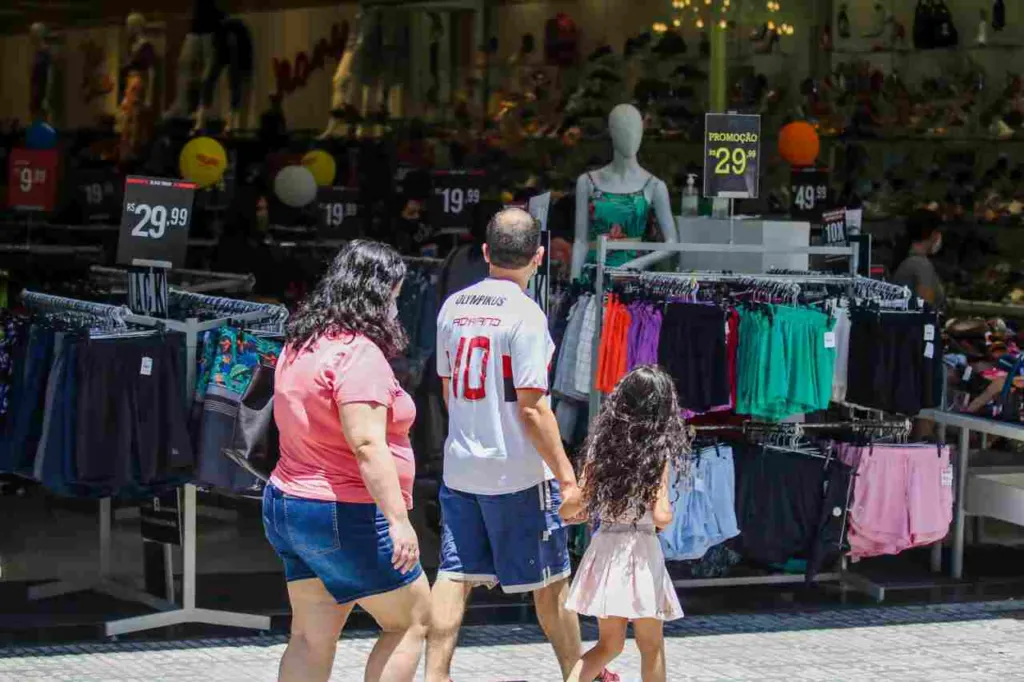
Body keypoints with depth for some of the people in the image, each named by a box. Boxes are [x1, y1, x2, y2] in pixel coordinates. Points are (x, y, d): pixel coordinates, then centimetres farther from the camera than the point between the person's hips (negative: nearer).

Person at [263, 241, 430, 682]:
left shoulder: (300, 346, 11)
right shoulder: (359, 353, -19)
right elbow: (367, 445, -27)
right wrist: (398, 520, -29)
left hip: (288, 505, 9)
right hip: (347, 517, -9)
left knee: (311, 638, 10)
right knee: (411, 620, 5)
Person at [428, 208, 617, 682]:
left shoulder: (453, 306, 5)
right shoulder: (525, 314, -15)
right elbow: (532, 408, -18)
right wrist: (567, 477, -14)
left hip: (460, 466, 6)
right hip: (518, 471, -6)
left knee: (455, 576, 6)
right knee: (550, 581, 8)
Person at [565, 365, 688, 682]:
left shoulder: (600, 443, 3)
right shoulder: (658, 453, -9)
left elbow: (579, 505, 2)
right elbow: (661, 517, -15)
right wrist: (669, 514, 7)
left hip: (604, 547, 4)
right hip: (640, 551, -4)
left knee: (608, 644, 16)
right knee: (651, 647, 9)